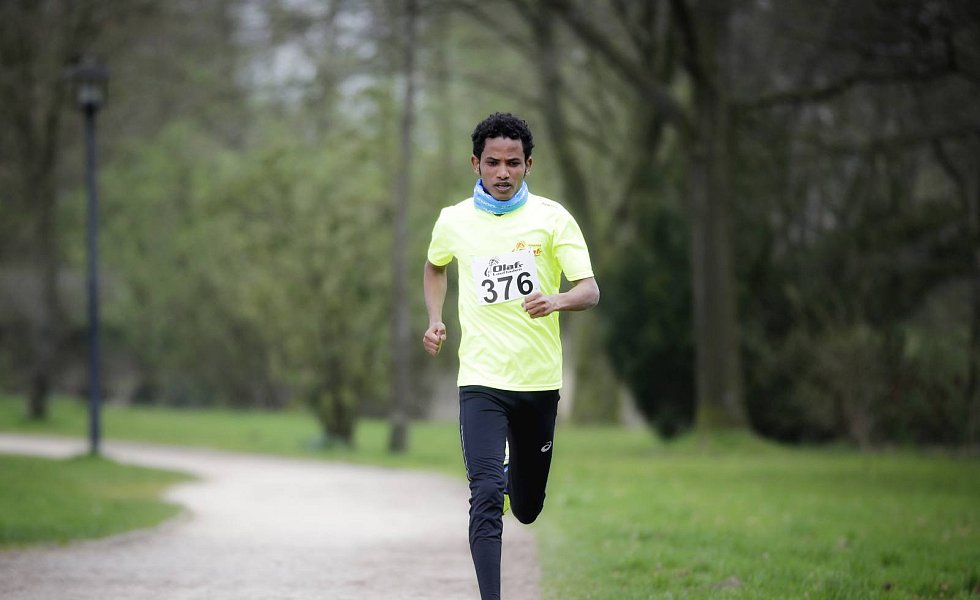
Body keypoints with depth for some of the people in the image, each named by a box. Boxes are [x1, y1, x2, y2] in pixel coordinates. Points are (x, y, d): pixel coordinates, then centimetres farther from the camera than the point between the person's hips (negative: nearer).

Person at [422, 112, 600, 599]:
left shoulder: (552, 218, -3)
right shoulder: (454, 221, 2)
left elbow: (590, 291, -8)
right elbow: (435, 267, 25)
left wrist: (555, 301, -29)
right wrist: (435, 320, 10)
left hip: (540, 380, 1)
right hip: (482, 380, -1)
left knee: (527, 508, 15)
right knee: (486, 495, -18)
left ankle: (515, 476, 51)